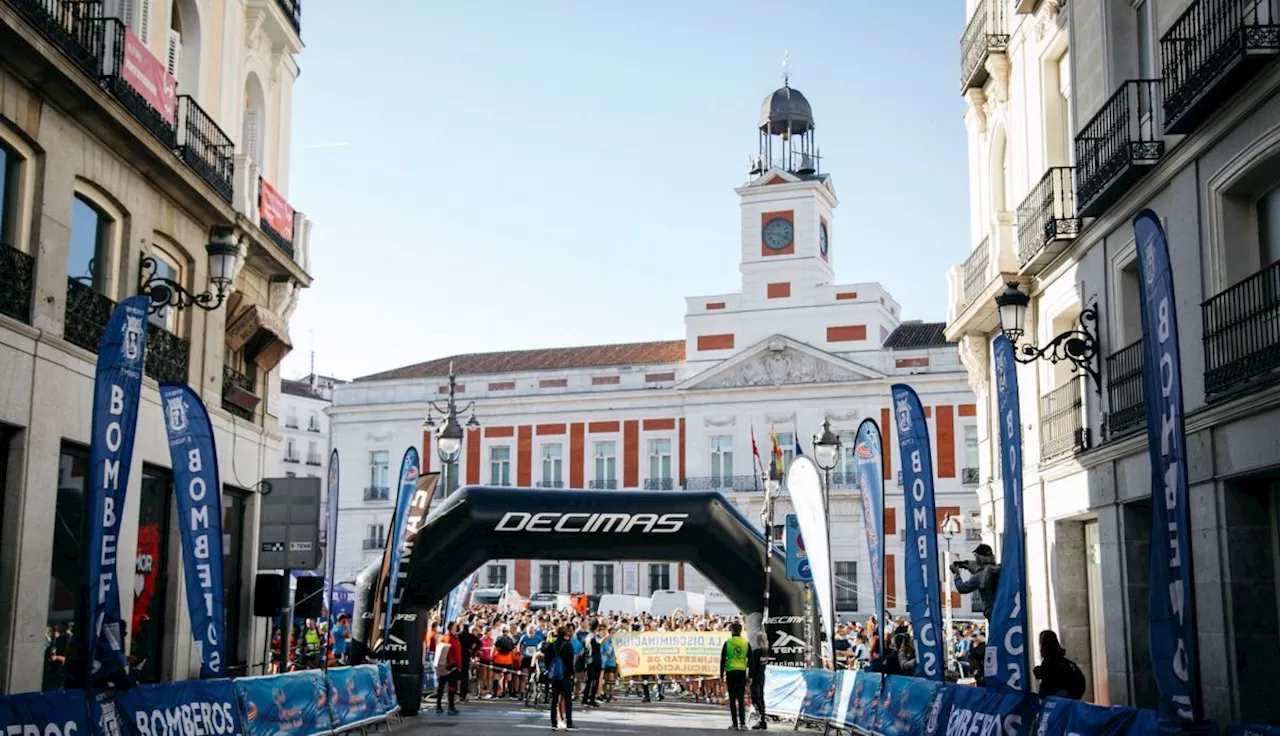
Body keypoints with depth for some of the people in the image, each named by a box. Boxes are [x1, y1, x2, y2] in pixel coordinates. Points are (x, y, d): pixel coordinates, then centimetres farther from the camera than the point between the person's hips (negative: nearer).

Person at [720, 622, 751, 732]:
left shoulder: (727, 643, -2)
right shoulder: (746, 643, 5)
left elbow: (722, 660, -2)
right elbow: (750, 661, 6)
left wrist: (722, 675, 3)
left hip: (731, 673, -2)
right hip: (742, 673, 2)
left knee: (732, 699, 3)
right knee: (741, 699, 8)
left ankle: (735, 724, 1)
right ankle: (742, 724, 0)